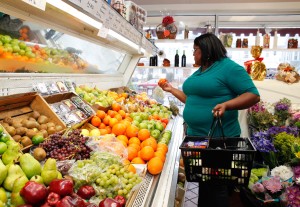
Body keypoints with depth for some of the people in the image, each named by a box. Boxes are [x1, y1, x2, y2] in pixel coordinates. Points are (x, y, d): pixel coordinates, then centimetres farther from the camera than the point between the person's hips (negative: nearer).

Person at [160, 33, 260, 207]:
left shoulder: (229, 67, -11)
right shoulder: (199, 72, 15)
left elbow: (253, 95, -16)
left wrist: (226, 105, -29)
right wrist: (171, 89, 23)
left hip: (218, 139, -8)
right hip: (195, 136, 8)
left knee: (216, 187, 5)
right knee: (203, 182, 20)